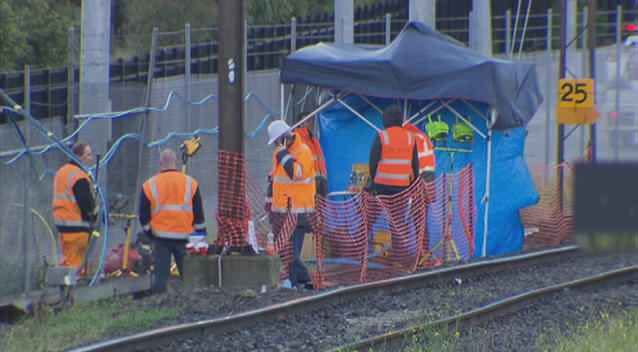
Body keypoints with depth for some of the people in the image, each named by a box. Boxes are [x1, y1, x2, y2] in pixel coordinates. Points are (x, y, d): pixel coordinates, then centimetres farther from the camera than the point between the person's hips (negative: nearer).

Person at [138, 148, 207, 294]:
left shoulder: (150, 185, -1)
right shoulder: (190, 183, 0)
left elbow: (144, 216, 2)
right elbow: (198, 214, 2)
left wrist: (149, 232, 15)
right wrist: (201, 233, 11)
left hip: (160, 237, 0)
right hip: (184, 237, 0)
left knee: (160, 276, 2)